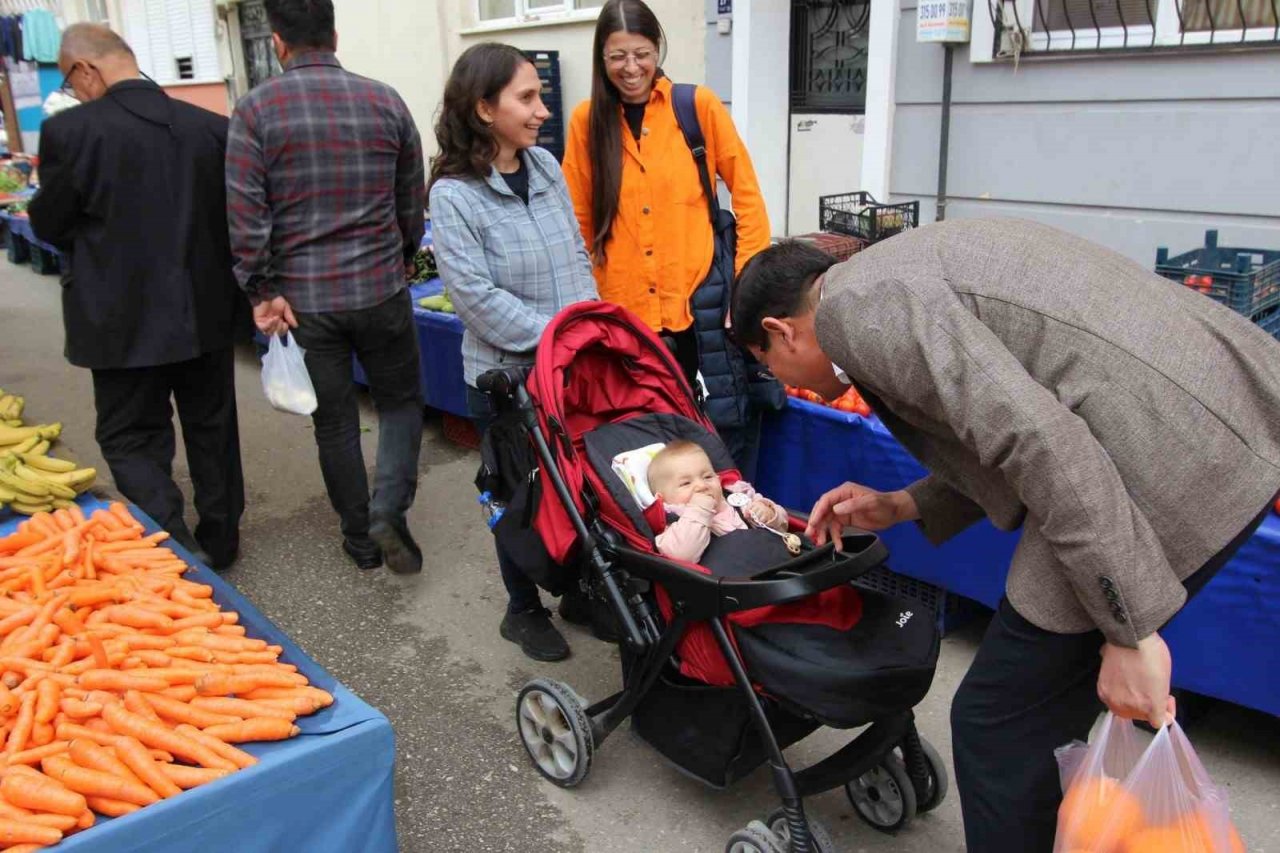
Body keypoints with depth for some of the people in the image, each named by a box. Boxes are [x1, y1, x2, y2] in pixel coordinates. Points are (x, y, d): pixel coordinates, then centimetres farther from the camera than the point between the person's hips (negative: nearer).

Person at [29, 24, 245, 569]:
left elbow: (48, 224, -4)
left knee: (130, 437, 11)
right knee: (212, 428, 17)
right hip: (207, 311, 4)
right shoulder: (213, 128, -4)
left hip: (124, 321, -4)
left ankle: (175, 547, -1)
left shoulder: (70, 131, -14)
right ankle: (220, 541, 31)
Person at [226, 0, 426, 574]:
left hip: (303, 297, 0)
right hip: (381, 288, 1)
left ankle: (361, 538, 23)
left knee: (334, 421, 12)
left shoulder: (255, 110, -6)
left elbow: (245, 215, -11)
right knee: (401, 401, 17)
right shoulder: (385, 101, 0)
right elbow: (412, 201, 8)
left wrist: (261, 292, -3)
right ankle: (388, 510, -1)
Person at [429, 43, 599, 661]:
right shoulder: (454, 195, -14)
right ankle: (523, 610, 32)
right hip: (505, 376, -5)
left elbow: (578, 256, 8)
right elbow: (476, 295, -19)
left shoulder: (546, 166, 2)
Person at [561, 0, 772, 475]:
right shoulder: (587, 120, 4)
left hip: (700, 302, -1)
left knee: (725, 426, 6)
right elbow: (578, 222, 8)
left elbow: (747, 194, 2)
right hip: (621, 311, 1)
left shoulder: (698, 105, 0)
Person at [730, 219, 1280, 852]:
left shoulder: (854, 304, -9)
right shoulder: (895, 273, 21)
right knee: (1044, 697, 23)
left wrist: (1129, 633, -16)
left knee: (998, 723, 4)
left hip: (1173, 455, -10)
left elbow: (1040, 439, -20)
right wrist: (902, 506, 20)